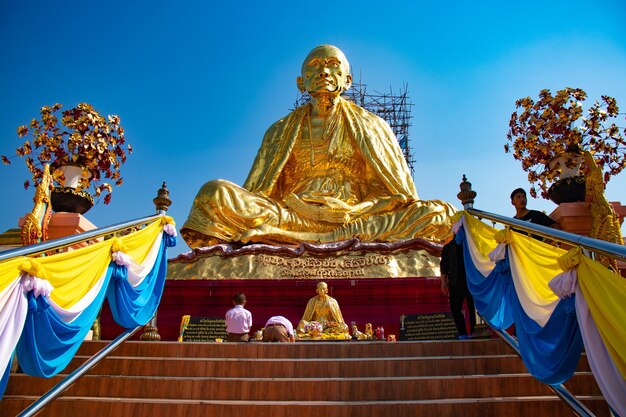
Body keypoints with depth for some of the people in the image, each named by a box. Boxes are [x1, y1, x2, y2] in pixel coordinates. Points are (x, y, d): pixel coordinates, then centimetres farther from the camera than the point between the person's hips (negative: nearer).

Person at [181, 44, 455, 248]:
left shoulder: (371, 126, 19)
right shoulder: (282, 131, 20)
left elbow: (401, 192, 15)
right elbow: (258, 190, 15)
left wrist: (417, 218, -2)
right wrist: (245, 217, -3)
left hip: (357, 216, 1)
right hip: (293, 214, -1)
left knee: (440, 213, -27)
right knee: (215, 192, -21)